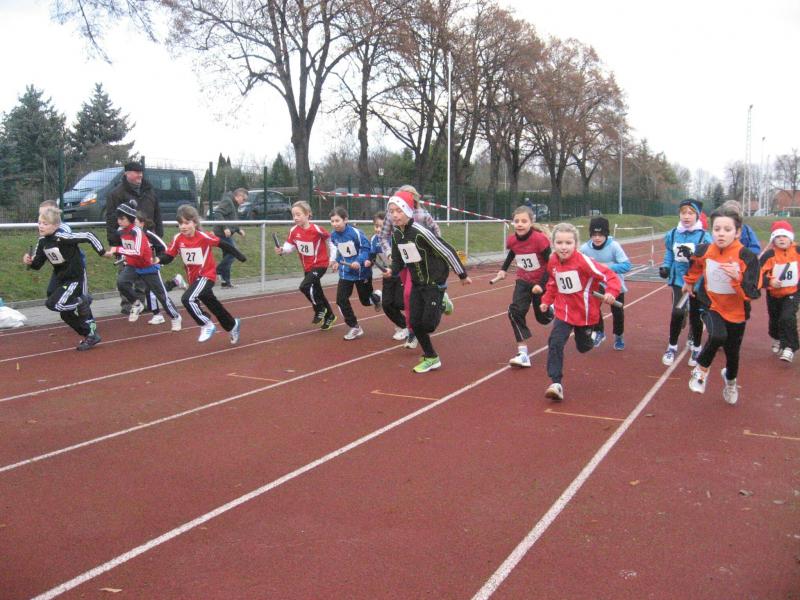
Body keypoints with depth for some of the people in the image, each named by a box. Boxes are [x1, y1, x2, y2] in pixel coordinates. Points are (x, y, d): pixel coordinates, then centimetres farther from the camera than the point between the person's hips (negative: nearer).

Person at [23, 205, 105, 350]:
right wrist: (29, 262, -17)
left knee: (53, 304, -21)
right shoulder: (42, 242, -2)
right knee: (66, 314, 14)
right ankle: (90, 335, 28)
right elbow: (37, 264, 4)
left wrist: (102, 252, -14)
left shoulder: (62, 237, -24)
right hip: (60, 278, 8)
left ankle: (82, 302, 2)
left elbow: (89, 236, -21)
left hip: (75, 278, -8)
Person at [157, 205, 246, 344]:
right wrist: (158, 259, -29)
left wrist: (240, 256, -6)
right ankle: (233, 325, 42)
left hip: (206, 276, -6)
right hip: (193, 278, 6)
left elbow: (222, 243, -11)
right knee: (213, 306, 19)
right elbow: (168, 256, -7)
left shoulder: (203, 236, -19)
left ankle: (207, 325, -10)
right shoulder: (178, 239, -8)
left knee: (188, 299, -25)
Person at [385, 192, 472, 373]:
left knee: (428, 323, -11)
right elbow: (398, 259, 9)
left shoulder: (420, 232, -24)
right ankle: (431, 358, 18)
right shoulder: (396, 233, -2)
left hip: (435, 282, -7)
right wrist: (393, 271, -14)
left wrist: (462, 275, -11)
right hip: (417, 283, 7)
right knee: (414, 323, 2)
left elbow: (447, 251, -18)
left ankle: (441, 306, 21)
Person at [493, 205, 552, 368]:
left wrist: (542, 284, -24)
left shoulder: (540, 239, -26)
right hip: (523, 281, 3)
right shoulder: (512, 240, -10)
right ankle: (523, 353, -15)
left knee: (543, 317, 11)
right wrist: (503, 269, 7)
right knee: (515, 311, -17)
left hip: (540, 282, -3)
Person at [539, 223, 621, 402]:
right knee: (555, 343, -17)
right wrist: (547, 300, 13)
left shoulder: (583, 261, -24)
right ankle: (556, 384, -14)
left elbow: (609, 275, -24)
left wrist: (611, 292, -40)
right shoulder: (552, 262, -6)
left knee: (583, 347, 18)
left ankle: (587, 337, 57)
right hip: (563, 311, 3)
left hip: (585, 312, -3)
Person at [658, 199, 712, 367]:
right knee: (677, 312, -12)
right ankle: (672, 347, 10)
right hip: (678, 280, 2)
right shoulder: (672, 234, -1)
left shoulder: (704, 236, -12)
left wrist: (693, 257, -30)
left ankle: (696, 349, 32)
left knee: (695, 316, 10)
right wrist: (665, 267, -1)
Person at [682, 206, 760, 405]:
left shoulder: (747, 257, -22)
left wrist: (738, 278, -43)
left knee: (732, 351, 15)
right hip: (711, 305, 0)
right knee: (718, 336, -30)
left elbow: (752, 293, -26)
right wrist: (689, 282, 28)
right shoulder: (704, 250, -14)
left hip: (736, 311, 0)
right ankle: (701, 370, -3)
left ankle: (730, 380, 50)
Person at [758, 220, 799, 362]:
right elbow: (758, 273, -21)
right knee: (774, 319, 19)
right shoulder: (769, 255, -17)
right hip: (773, 294, 1)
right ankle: (778, 339, 49)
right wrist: (769, 282, -35)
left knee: (787, 318, -20)